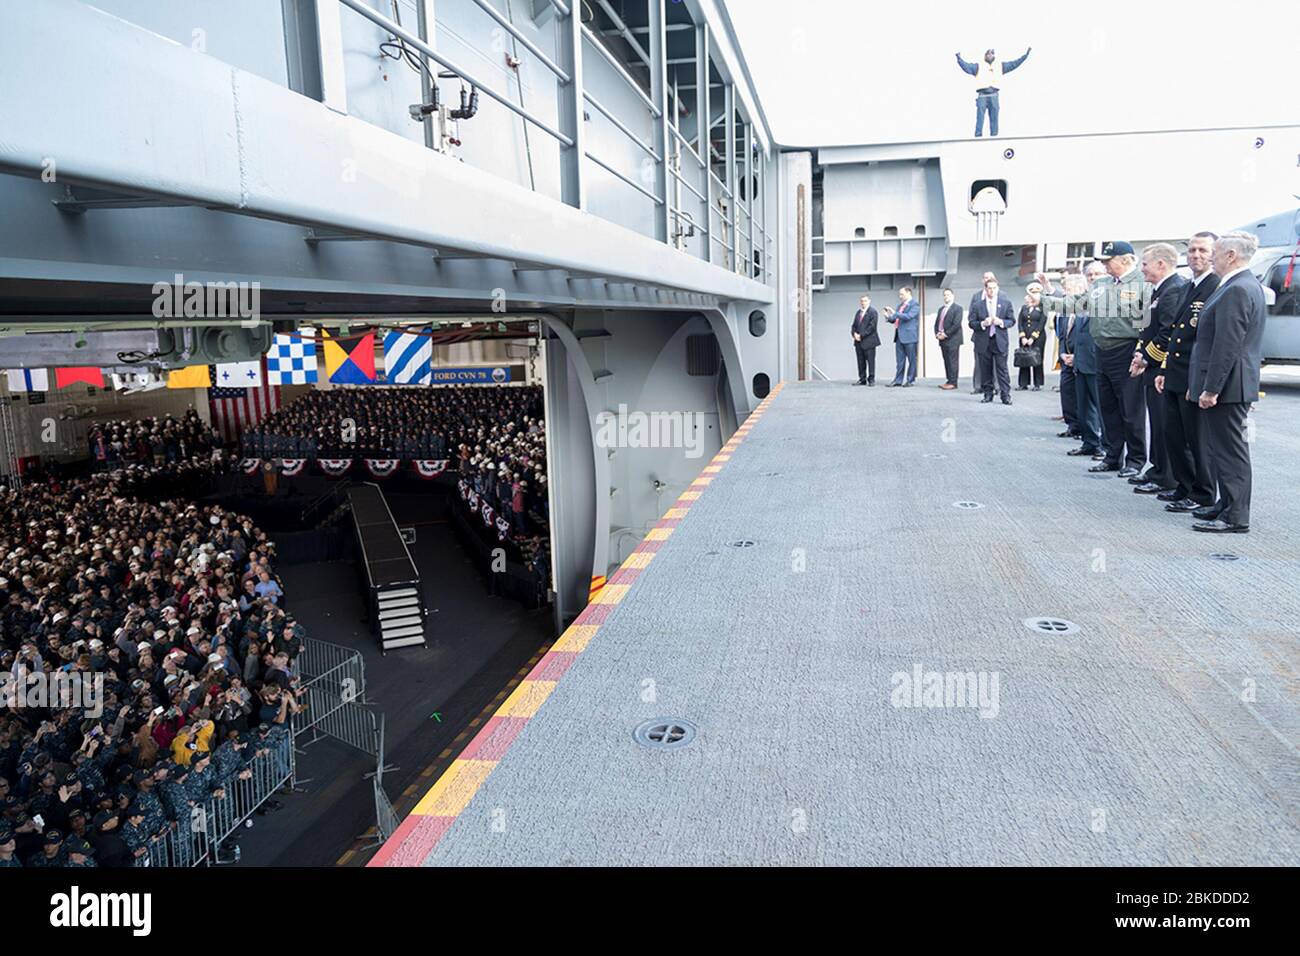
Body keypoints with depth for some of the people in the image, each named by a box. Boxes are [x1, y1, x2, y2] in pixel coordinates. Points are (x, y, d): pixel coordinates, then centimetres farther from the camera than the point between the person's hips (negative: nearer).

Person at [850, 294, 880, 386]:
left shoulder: (873, 312, -4)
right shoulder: (858, 312, 18)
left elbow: (872, 326, -12)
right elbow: (854, 325, 17)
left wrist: (861, 335, -15)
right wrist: (854, 333, -4)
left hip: (868, 341, -6)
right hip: (858, 341, 6)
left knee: (870, 361, -4)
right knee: (860, 361, 7)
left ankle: (871, 379, 1)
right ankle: (862, 379, 12)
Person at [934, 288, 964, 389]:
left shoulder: (957, 308, -3)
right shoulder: (941, 309, 19)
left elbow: (956, 324, -13)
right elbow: (936, 323, 18)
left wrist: (946, 334, -15)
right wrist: (937, 333, -1)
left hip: (952, 339, -7)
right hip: (943, 339, 7)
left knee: (953, 361, -7)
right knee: (946, 361, 7)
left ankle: (953, 382, -7)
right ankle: (948, 380, 11)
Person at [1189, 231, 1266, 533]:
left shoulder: (1236, 290, -18)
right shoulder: (1248, 285, 16)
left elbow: (1227, 345, -23)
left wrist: (1211, 389, -21)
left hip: (1228, 384, -10)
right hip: (1234, 384, 10)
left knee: (1230, 450, -6)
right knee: (1225, 448, 17)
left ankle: (1235, 518, 0)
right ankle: (1228, 506, 26)